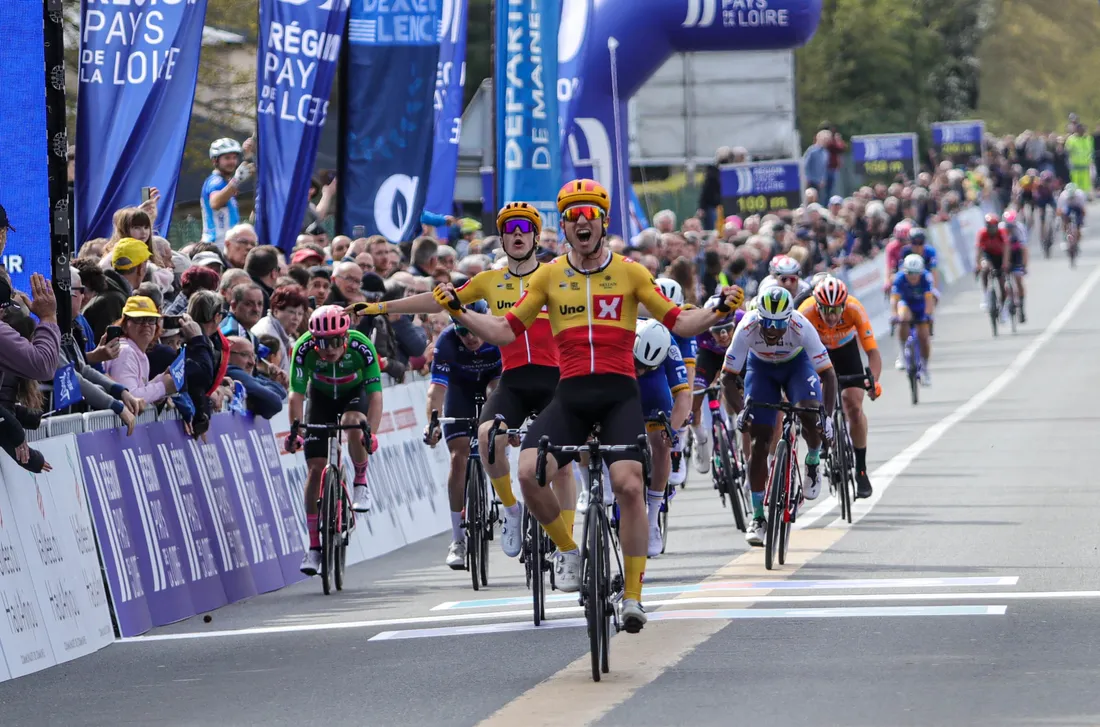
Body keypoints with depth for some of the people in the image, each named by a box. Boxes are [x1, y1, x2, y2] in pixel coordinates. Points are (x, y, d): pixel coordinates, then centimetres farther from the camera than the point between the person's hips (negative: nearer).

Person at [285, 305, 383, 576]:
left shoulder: (361, 347, -33)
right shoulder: (304, 349, -31)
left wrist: (372, 432, -47)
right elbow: (297, 393, -28)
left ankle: (361, 483, -8)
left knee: (353, 422, -36)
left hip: (355, 393, -1)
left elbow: (375, 393, -34)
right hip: (321, 396, 1)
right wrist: (294, 430, -42)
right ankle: (314, 545, -2)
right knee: (316, 468, -9)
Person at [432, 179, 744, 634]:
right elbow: (505, 332, 8)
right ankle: (566, 550, 5)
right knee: (529, 472, -21)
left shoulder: (629, 272, 4)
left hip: (620, 394, -2)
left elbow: (678, 323, 4)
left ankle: (633, 595, -6)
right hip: (570, 395, 2)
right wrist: (458, 313, -4)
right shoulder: (549, 276, 8)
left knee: (629, 486, -18)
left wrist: (718, 311, -13)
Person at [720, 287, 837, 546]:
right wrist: (740, 411, -44)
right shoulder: (747, 329, -35)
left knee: (811, 416, -30)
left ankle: (813, 462, 5)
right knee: (759, 442, -6)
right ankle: (757, 519, 2)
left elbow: (827, 373, -33)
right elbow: (728, 377, -28)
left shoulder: (801, 328, -37)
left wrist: (827, 416, -44)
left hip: (797, 363, -1)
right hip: (760, 367, 1)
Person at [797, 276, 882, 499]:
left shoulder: (855, 309, -35)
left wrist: (873, 381, -51)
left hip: (845, 348, 0)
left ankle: (861, 469, -3)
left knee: (854, 405, -13)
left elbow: (872, 351, -35)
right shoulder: (806, 312, -37)